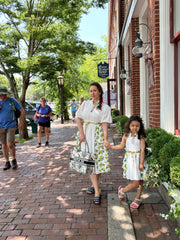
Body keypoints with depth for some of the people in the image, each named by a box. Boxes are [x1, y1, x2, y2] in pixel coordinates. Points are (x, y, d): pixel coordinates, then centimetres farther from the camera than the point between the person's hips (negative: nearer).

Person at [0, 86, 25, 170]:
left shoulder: (12, 100, -7)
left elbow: (22, 111, -1)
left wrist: (21, 123, -7)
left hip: (11, 126, -3)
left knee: (10, 145, -12)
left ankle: (14, 160, 13)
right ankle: (7, 163, 20)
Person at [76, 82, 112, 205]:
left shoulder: (105, 107, 1)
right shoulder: (85, 104, 10)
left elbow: (105, 124, -8)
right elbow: (78, 118, 5)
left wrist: (105, 138, -20)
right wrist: (81, 133, -7)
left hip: (98, 135, -2)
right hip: (86, 134, 2)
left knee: (98, 159, -2)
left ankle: (94, 184, 20)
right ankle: (97, 190, 4)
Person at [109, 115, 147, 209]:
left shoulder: (141, 137, -6)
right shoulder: (126, 136, 1)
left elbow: (142, 150, -8)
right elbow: (121, 146, 16)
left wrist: (141, 163, -11)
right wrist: (111, 146, 16)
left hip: (138, 159, 1)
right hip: (129, 159, 0)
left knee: (140, 180, 8)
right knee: (135, 182, -4)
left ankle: (137, 198, 29)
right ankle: (122, 191, 23)